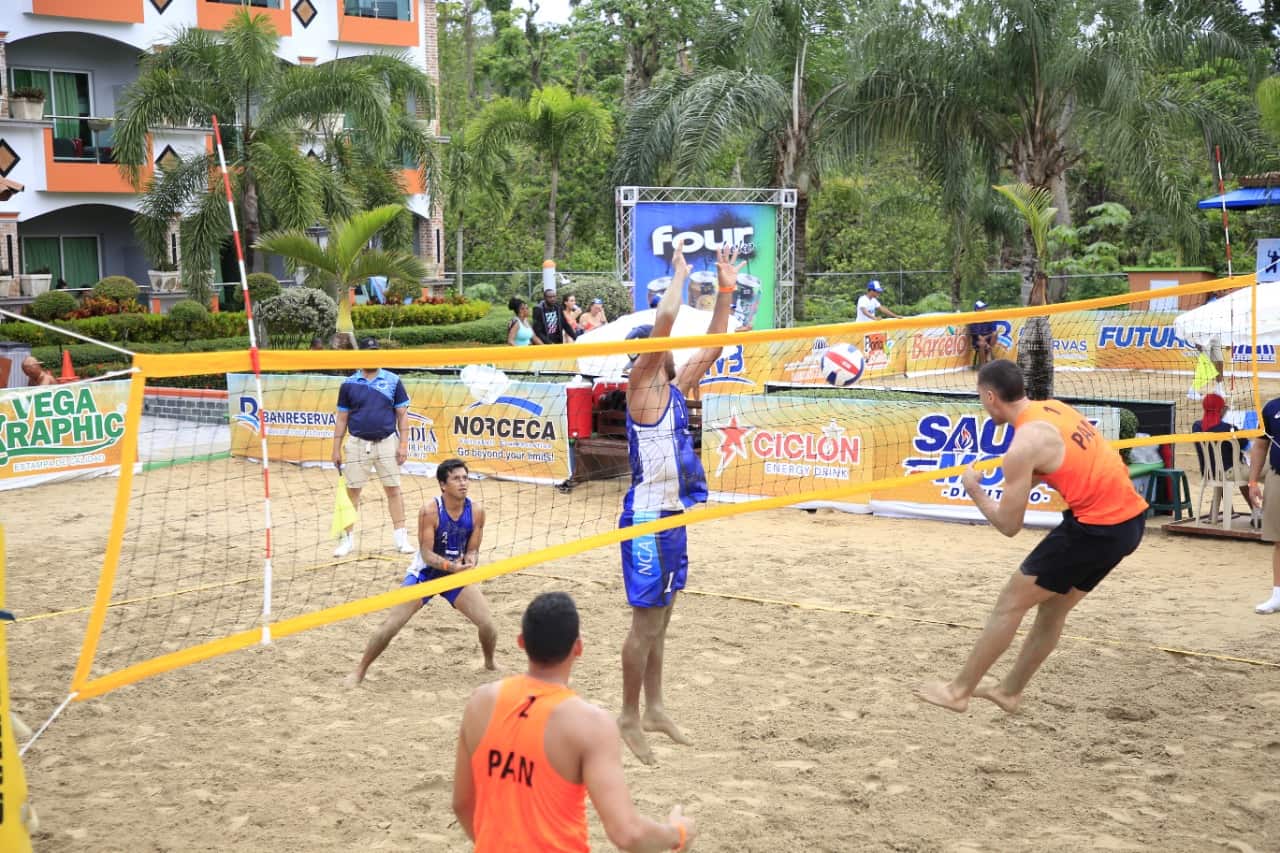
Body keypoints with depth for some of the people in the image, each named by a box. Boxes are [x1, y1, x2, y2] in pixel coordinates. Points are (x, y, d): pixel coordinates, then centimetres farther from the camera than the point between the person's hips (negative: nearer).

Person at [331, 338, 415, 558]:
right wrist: (336, 449, 4)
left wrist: (403, 444, -4)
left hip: (387, 443, 0)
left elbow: (402, 415, 3)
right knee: (352, 491, 3)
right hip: (357, 443, 1)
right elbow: (342, 418, 8)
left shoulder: (393, 381, 2)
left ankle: (400, 537, 10)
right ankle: (348, 538, 12)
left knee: (393, 490, 2)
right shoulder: (349, 384, 4)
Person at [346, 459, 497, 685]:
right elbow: (427, 554, -23)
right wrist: (451, 566, -40)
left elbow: (472, 549, -4)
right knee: (390, 626, -9)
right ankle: (360, 671, 10)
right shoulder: (430, 511, -24)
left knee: (488, 624, -6)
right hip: (424, 573, -3)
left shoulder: (476, 511, -13)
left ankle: (490, 665, 24)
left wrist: (470, 561, -28)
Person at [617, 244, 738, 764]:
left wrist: (727, 287, 11)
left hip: (673, 515, 9)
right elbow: (664, 320, -24)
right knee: (647, 622, -3)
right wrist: (680, 273, -11)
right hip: (647, 516, -9)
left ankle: (654, 709, 26)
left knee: (659, 618, 16)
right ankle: (629, 718, 7)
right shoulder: (641, 384, -11)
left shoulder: (675, 387, 11)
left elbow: (713, 345, 16)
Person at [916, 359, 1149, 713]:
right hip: (1131, 516, 9)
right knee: (1054, 605, 20)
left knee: (1010, 604, 3)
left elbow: (1008, 525, -10)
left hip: (1097, 528, -9)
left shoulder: (1023, 445, -15)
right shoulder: (1053, 408, 9)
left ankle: (958, 691, 11)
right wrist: (1021, 479, 12)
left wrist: (975, 490, 6)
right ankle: (1009, 691, 30)